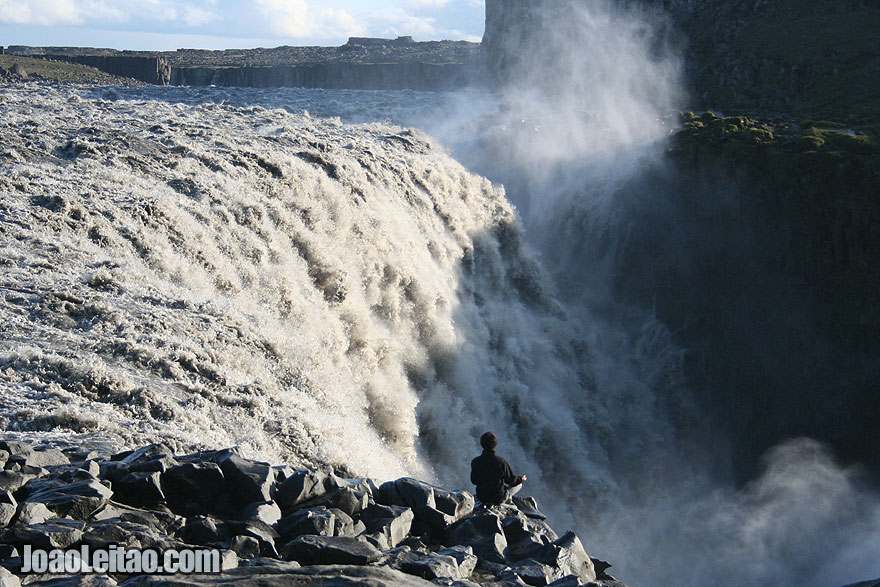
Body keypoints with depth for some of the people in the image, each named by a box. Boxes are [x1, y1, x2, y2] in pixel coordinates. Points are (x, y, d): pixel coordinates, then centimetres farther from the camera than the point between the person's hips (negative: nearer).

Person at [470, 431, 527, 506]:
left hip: (481, 499, 4)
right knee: (519, 484, 22)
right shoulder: (501, 462, -24)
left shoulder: (475, 462, -17)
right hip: (498, 499, -4)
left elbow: (474, 481, -1)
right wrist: (520, 479, 13)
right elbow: (510, 480, -10)